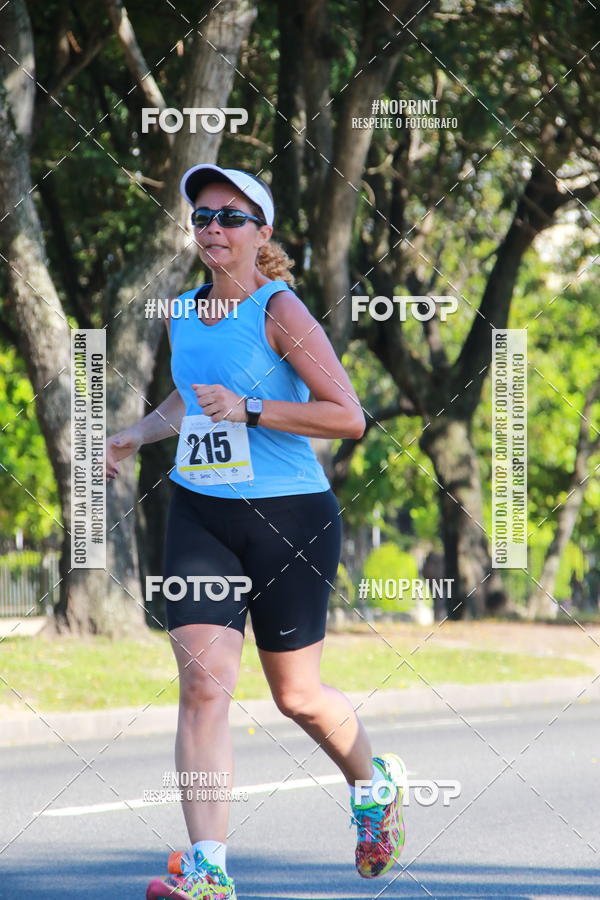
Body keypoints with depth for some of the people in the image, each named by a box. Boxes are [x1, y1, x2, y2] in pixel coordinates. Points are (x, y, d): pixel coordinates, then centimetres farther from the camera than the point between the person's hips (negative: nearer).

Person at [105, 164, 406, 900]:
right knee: (203, 683, -13)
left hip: (288, 517, -4)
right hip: (199, 515, 4)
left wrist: (250, 410, -22)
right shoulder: (183, 313, 9)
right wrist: (138, 435, 15)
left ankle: (374, 784, 41)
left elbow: (349, 417, -16)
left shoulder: (280, 312, -10)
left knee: (295, 695, 9)